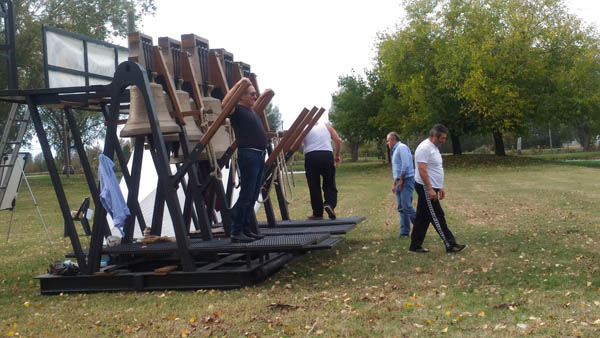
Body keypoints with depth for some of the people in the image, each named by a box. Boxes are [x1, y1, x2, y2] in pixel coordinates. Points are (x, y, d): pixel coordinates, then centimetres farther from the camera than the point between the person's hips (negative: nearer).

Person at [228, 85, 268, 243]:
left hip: (259, 155, 9)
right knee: (246, 196, -9)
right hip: (248, 154, -9)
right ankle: (236, 232, -4)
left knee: (252, 197, 11)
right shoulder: (237, 110, -7)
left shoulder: (252, 111, 19)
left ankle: (246, 229, 18)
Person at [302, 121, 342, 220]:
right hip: (327, 155, 1)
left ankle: (317, 213, 8)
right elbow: (338, 140, 9)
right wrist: (337, 155, 17)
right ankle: (330, 204, -16)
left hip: (311, 157, -1)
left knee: (314, 186, 5)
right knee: (329, 185, 9)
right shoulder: (327, 127, 18)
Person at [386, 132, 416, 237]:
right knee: (401, 208, 7)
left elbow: (405, 165, -18)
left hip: (406, 180, -10)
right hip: (400, 181, 10)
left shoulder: (402, 147, -8)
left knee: (407, 206, -15)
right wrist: (394, 184, 25)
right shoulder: (395, 150, 23)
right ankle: (404, 232, 10)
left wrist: (401, 180, -16)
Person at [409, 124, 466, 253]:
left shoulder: (434, 148, 17)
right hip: (426, 188, -10)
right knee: (437, 217, -5)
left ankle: (415, 246, 15)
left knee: (422, 218, 11)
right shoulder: (425, 148, -16)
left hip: (431, 188, 10)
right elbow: (422, 170, -23)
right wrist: (430, 189, -25)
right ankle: (451, 245, -1)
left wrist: (440, 188, 23)